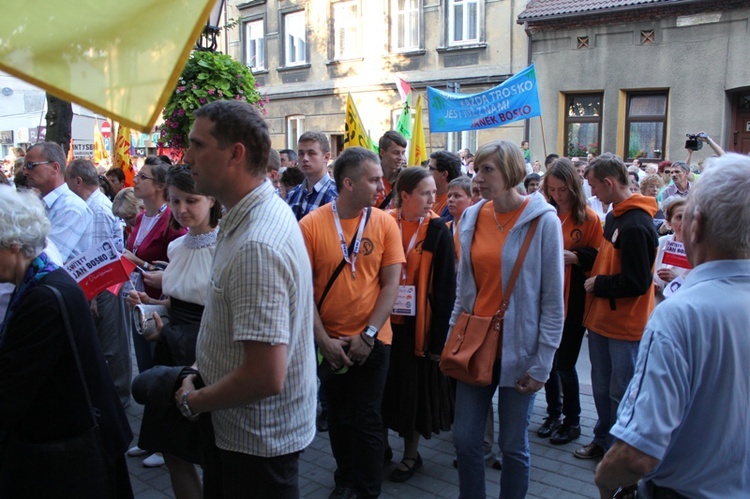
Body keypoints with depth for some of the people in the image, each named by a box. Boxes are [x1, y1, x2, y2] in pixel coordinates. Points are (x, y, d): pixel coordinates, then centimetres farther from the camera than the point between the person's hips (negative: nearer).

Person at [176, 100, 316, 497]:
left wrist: (192, 401, -16)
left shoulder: (256, 246, -30)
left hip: (255, 440, -9)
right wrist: (202, 368, 10)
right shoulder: (265, 211, 2)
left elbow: (266, 376, -32)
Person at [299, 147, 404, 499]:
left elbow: (391, 284, -6)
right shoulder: (311, 225, -10)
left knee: (366, 420, 6)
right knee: (338, 417, 18)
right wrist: (324, 339, -11)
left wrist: (368, 334, -12)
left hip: (373, 340, 0)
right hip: (329, 342, 1)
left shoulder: (385, 223, -6)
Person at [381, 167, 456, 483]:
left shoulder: (438, 231, -7)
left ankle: (411, 453, 27)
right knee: (385, 384, 13)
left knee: (416, 387, 9)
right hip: (385, 322, 3)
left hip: (419, 324, -2)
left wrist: (438, 337, -10)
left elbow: (445, 287, -7)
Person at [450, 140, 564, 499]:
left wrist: (542, 363, -9)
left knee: (513, 445, 9)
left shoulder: (543, 220, -10)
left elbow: (553, 301, -8)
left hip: (519, 348, -4)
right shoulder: (471, 217, 3)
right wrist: (451, 338, 8)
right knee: (465, 438, 10)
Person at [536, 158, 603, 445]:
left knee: (564, 363, 1)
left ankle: (572, 421, 20)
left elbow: (598, 259, -5)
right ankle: (553, 414, 30)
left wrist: (574, 257, -21)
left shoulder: (589, 218, -5)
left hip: (573, 302, -4)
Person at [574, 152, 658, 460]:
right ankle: (603, 440, 36)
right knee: (602, 387, 20)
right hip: (602, 319, 9)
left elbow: (637, 282, -24)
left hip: (625, 325, -9)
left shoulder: (635, 225, -22)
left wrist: (598, 284, -13)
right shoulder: (615, 216, 8)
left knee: (621, 393, 5)